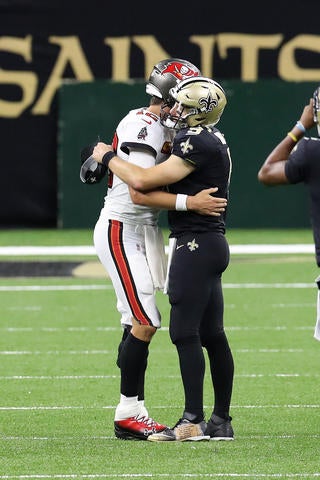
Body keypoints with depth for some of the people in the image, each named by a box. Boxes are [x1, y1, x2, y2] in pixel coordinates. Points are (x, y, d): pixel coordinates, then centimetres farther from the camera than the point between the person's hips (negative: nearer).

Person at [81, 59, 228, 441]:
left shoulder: (166, 129, 12)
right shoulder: (142, 128, -18)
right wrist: (190, 203, -30)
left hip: (139, 233, 10)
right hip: (120, 231, -10)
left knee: (138, 324, 8)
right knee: (145, 323, -11)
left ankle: (134, 413, 11)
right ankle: (127, 414, -6)